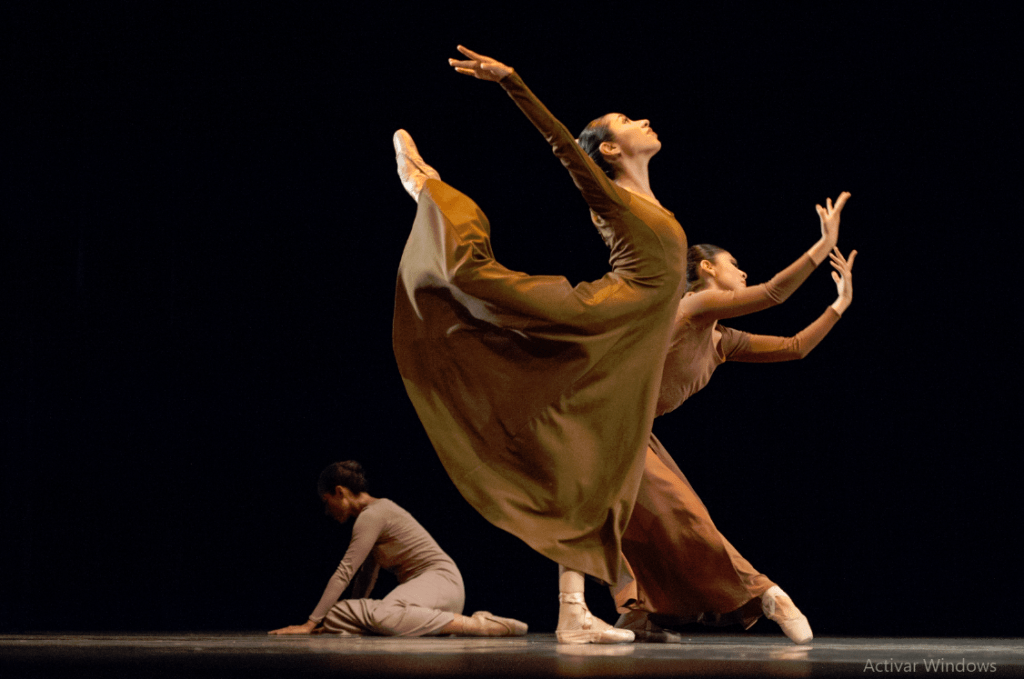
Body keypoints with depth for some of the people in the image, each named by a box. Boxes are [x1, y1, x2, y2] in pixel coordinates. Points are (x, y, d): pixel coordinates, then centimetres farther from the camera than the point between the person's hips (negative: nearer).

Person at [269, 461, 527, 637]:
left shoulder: (372, 516, -11)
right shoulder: (371, 515, 20)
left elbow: (344, 573, -15)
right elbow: (366, 574, 24)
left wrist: (310, 624, -15)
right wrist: (354, 618, 28)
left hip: (440, 581, -10)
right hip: (415, 586, 10)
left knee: (384, 617, -41)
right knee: (336, 617, -7)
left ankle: (475, 625, -29)